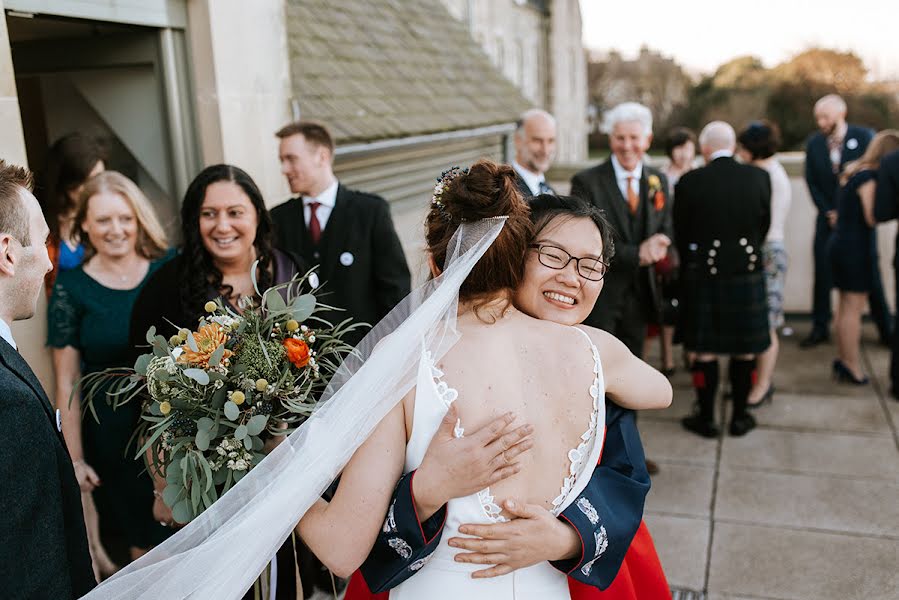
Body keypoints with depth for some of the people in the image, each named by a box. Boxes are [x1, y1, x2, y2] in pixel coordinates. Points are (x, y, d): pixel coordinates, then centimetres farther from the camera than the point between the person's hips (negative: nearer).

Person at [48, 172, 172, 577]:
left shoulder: (169, 269, -2)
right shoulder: (71, 287, -6)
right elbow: (66, 381, -3)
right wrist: (75, 459, -3)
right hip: (113, 432, -1)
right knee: (144, 537, 14)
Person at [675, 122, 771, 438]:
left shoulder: (689, 182, -10)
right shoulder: (759, 177, -5)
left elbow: (681, 234, 0)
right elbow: (764, 225, 5)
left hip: (704, 277, -1)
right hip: (748, 275, 2)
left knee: (706, 351, 9)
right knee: (744, 351, 13)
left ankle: (706, 418, 18)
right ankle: (739, 417, 24)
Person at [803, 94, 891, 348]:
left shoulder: (864, 136, -6)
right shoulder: (814, 143, 2)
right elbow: (812, 182, 3)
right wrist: (829, 212, -6)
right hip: (829, 219, 2)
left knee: (871, 274, 3)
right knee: (823, 274, 0)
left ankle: (886, 329, 15)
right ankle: (820, 329, 10)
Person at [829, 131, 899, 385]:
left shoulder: (852, 171, 11)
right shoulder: (870, 178, -16)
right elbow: (873, 218, -21)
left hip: (841, 243, 9)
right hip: (856, 249, -9)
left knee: (846, 305, 16)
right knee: (854, 307, -3)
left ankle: (842, 359, 24)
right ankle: (851, 367, 4)